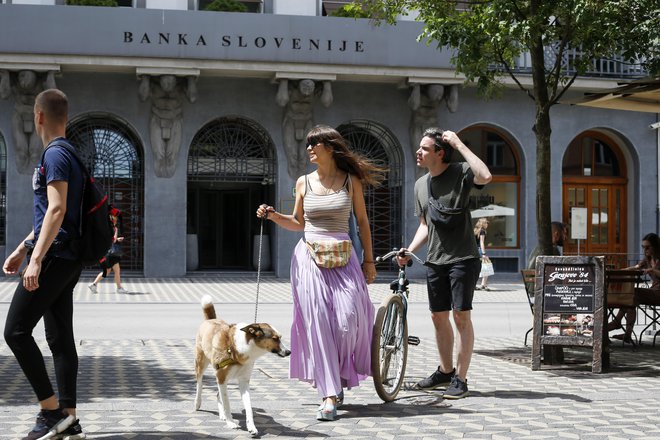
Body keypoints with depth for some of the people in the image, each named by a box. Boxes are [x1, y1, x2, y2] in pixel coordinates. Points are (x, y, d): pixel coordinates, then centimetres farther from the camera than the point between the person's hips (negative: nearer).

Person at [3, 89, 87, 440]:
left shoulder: (54, 154, -11)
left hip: (54, 258, -10)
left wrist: (36, 259, -26)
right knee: (60, 338, 8)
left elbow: (56, 210, -22)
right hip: (67, 260, 10)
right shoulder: (68, 154, 19)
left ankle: (51, 409, -7)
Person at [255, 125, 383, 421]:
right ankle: (329, 396, -4)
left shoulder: (351, 180, 5)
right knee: (318, 322, -6)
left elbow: (362, 222, 9)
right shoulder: (304, 182, 9)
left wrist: (369, 260, 6)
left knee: (348, 317, -14)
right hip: (309, 257, 1)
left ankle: (340, 373, 13)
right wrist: (273, 215, 0)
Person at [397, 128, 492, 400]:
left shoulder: (459, 173, -8)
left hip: (462, 258, -7)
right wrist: (409, 250, 5)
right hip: (435, 260, 7)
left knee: (461, 315, -7)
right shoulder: (421, 184, 12)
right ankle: (445, 371, 27)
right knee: (438, 317, 12)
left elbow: (485, 176, -31)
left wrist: (459, 145, -24)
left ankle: (460, 379, -1)